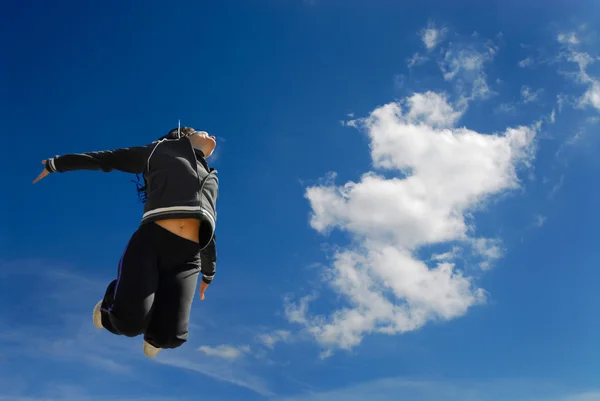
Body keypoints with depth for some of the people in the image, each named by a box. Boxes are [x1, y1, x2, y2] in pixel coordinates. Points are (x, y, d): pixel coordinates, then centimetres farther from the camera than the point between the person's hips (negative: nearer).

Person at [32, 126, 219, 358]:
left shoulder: (212, 180, 30)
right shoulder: (161, 150, 20)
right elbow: (108, 159, 21)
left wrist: (208, 274, 36)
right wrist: (56, 163, 23)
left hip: (187, 256, 3)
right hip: (151, 240, -3)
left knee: (170, 335, -18)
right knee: (131, 322, -22)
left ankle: (153, 334, 21)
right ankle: (113, 301, 15)